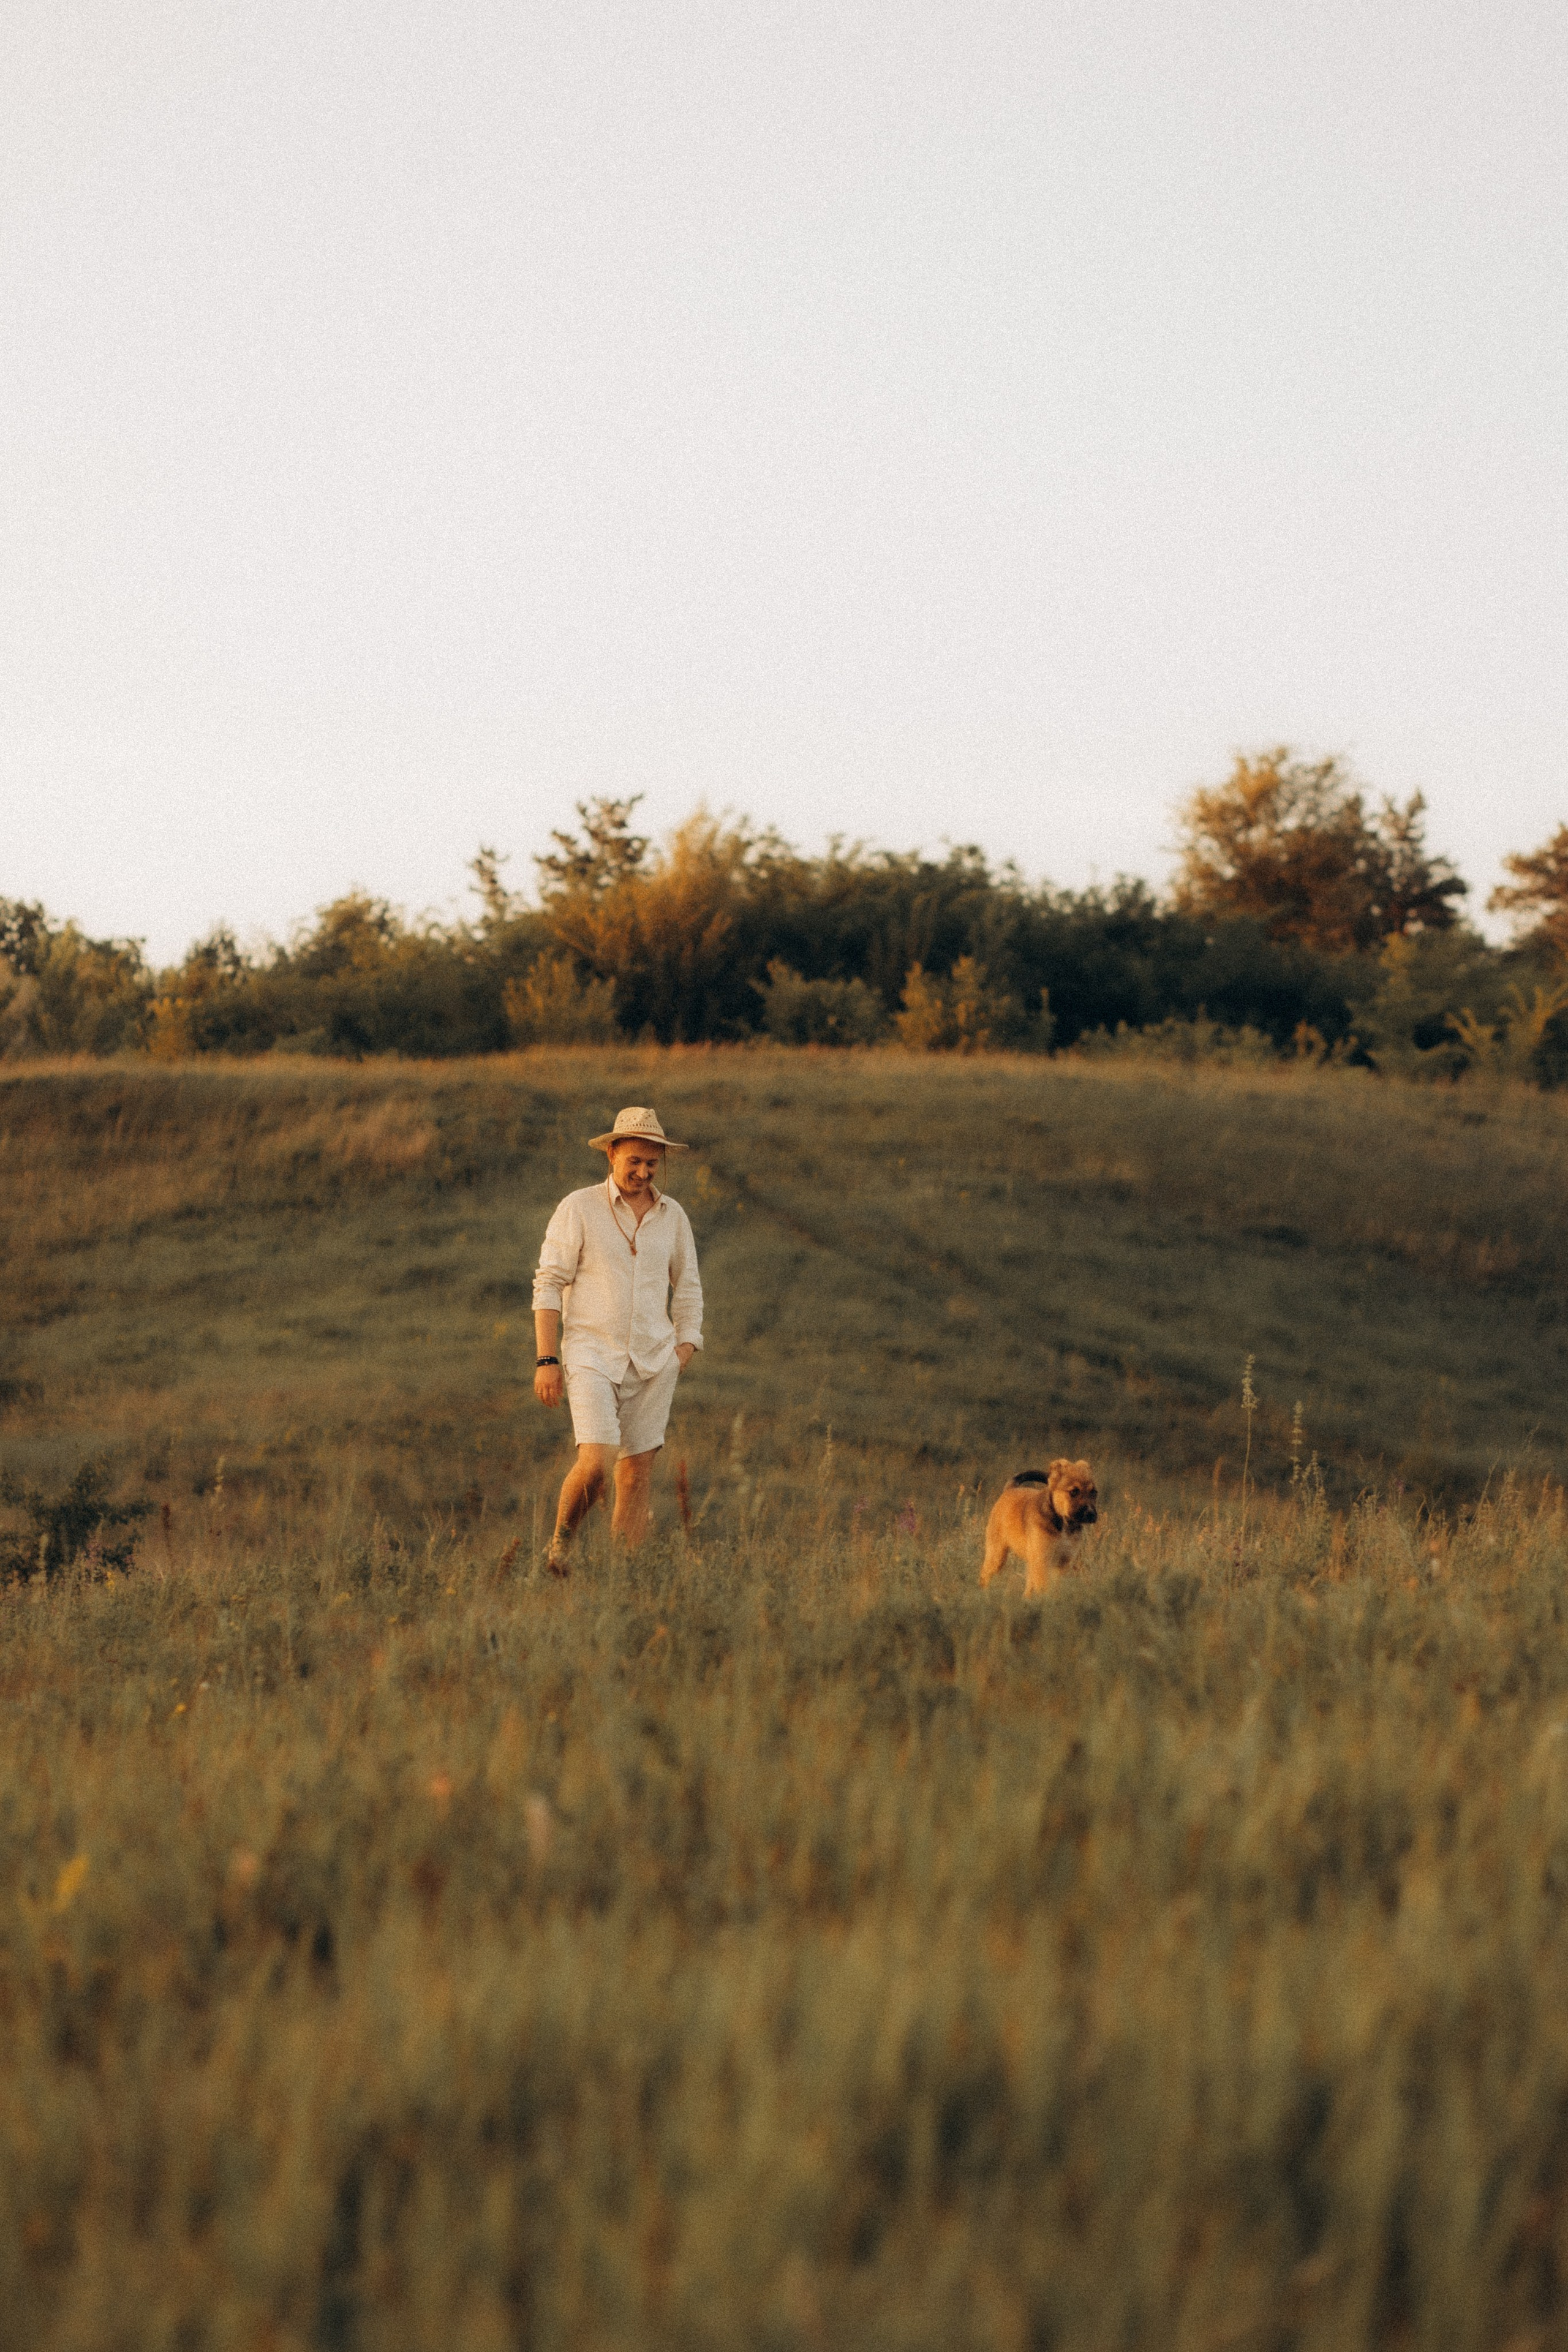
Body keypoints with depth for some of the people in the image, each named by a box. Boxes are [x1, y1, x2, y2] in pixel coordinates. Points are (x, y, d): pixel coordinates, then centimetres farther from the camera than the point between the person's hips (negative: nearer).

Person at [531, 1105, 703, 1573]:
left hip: (653, 1362, 4)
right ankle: (561, 1542, 8)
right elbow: (548, 1285, -5)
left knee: (638, 1470, 1)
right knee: (596, 1462, -17)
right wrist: (546, 1361, -11)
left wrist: (686, 1346, 3)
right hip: (592, 1356, -4)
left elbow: (688, 1288, 18)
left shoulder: (672, 1215, 8)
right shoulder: (579, 1209, -4)